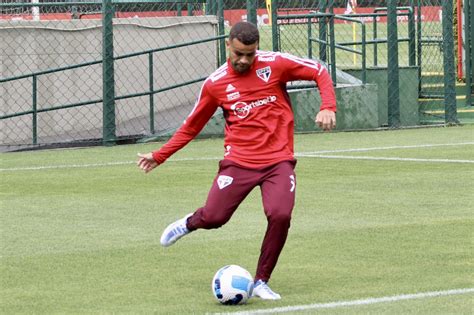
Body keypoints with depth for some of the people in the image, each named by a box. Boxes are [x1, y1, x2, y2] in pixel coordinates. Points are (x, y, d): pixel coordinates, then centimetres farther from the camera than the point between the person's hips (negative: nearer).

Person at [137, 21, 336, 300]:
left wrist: (328, 107, -12)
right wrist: (159, 156, 10)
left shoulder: (275, 64, -4)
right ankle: (189, 223, 32)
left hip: (278, 160, -1)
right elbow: (192, 126, 12)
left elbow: (320, 72, 5)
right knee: (213, 218, -9)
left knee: (281, 216, -22)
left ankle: (262, 282, -1)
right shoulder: (215, 83, 1)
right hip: (238, 161, 1)